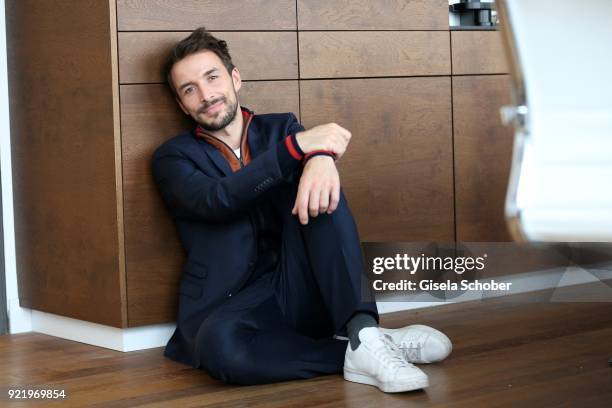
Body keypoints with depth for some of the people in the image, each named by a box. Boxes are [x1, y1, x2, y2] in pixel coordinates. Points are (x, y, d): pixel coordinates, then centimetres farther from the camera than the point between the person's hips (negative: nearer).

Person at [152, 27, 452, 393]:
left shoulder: (280, 127, 14)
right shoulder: (173, 157, 5)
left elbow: (318, 147, -9)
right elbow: (215, 200, -17)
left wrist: (319, 156, -36)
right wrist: (299, 145, -26)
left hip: (302, 295, 3)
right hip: (232, 304, -3)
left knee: (318, 187, -22)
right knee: (219, 344, -39)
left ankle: (361, 330, -33)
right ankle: (354, 352, -23)